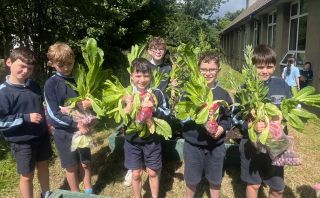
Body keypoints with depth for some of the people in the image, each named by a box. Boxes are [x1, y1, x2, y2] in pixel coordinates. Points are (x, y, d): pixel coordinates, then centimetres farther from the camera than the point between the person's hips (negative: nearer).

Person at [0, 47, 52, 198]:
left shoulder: (34, 86, 1)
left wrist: (46, 124, 15)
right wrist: (26, 118, -25)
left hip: (42, 135, 6)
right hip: (22, 141, -6)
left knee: (44, 166, 21)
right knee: (27, 175, 9)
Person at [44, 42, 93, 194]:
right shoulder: (51, 84, -10)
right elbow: (53, 114, -14)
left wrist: (89, 103, -15)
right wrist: (76, 124, -21)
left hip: (83, 128, 3)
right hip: (64, 132, -2)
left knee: (85, 163, 14)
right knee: (71, 166, 11)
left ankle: (89, 192, 33)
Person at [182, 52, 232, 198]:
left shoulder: (223, 94, -1)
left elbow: (228, 117, 2)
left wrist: (222, 127, -16)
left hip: (216, 145, 2)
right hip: (193, 144, -1)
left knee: (215, 180, 20)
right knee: (191, 180, 16)